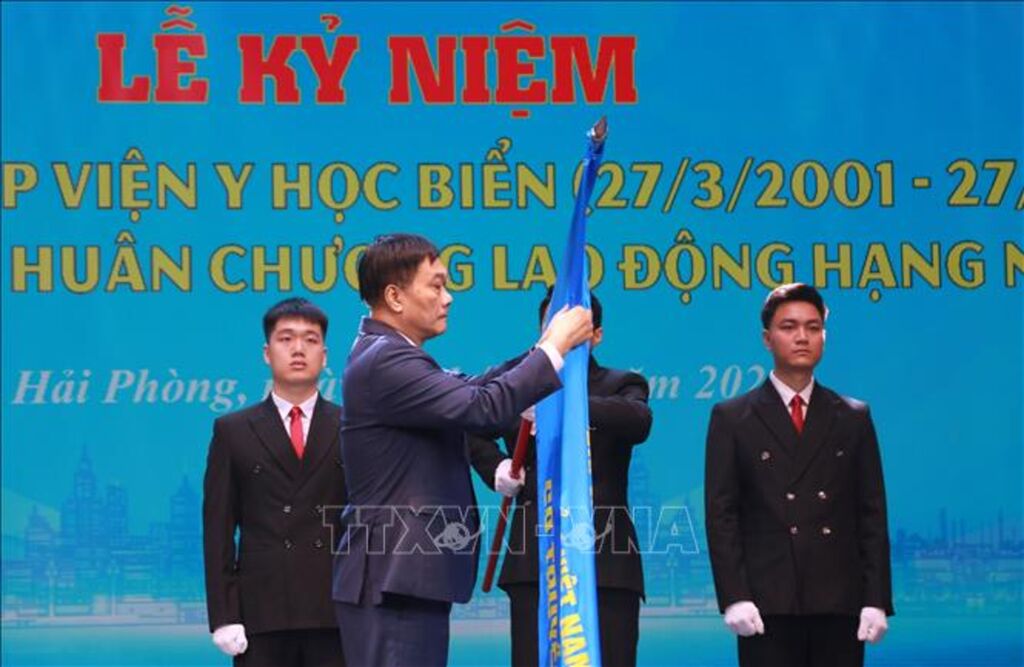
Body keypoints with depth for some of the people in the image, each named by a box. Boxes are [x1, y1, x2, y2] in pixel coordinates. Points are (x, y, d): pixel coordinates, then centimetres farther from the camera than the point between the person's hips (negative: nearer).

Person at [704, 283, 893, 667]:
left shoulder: (853, 419, 13)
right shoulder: (732, 419, 7)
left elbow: (873, 514, 10)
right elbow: (720, 515, 2)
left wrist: (876, 600, 1)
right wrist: (734, 597, -8)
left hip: (840, 604, 2)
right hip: (768, 604, -2)